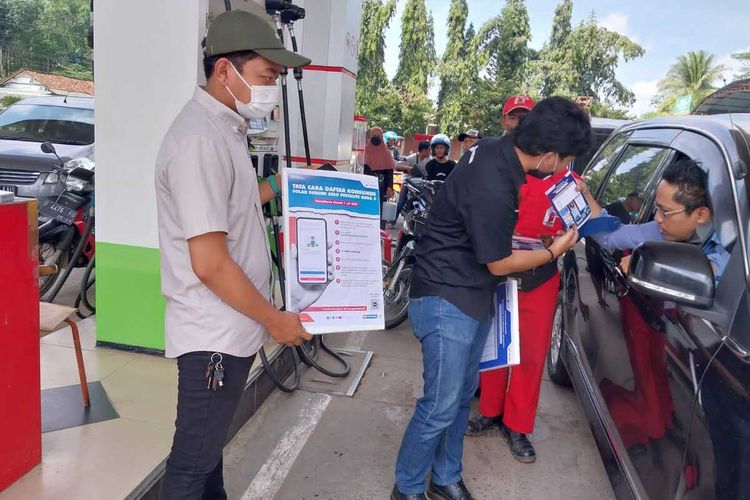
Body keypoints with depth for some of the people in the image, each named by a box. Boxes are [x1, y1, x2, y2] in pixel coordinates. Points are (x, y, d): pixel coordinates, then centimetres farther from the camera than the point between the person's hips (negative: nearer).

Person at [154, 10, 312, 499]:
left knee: (210, 443, 25)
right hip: (215, 335, -10)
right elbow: (210, 264, -25)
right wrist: (275, 319, -14)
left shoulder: (225, 126, 10)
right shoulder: (200, 139, -22)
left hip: (226, 329, 10)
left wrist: (282, 185, 13)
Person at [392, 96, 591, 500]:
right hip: (447, 300, -10)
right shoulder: (492, 188, -29)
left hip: (473, 297, 10)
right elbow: (499, 263, -15)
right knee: (441, 407, -1)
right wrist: (554, 251, 0)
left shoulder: (496, 149, -1)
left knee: (462, 396, 17)